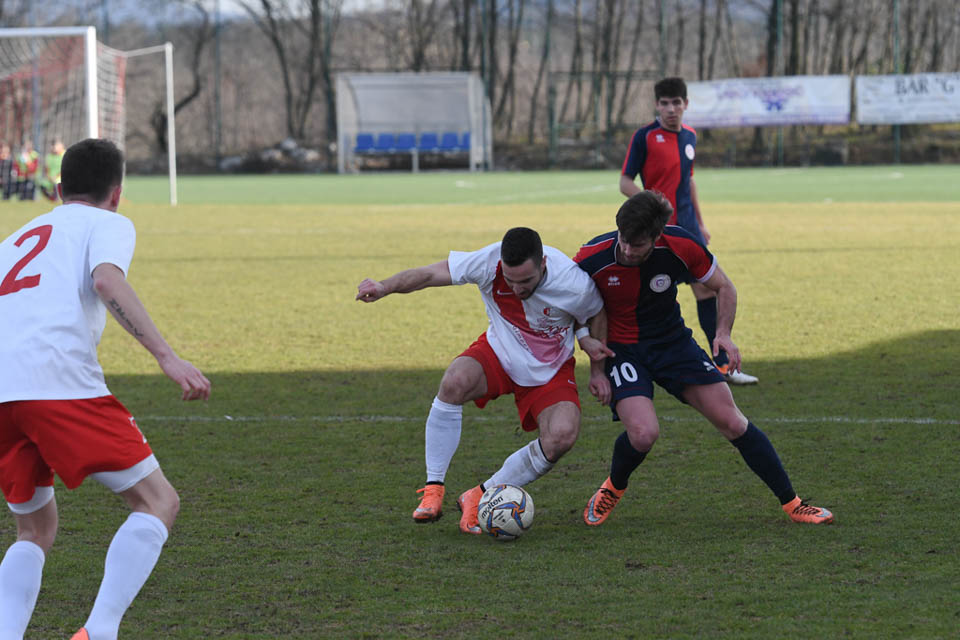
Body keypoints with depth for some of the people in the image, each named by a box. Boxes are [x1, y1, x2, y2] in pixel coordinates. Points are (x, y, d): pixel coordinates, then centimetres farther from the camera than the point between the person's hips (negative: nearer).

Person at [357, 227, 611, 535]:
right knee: (455, 381, -34)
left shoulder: (575, 284, -27)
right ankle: (433, 490, -20)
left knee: (562, 435, -27)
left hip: (549, 369, 0)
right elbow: (431, 273, -20)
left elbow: (595, 313, -1)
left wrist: (587, 339, -19)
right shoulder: (490, 262, -26)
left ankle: (479, 498, -8)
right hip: (499, 352, 0)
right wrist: (385, 287, -34)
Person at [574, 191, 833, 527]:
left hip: (673, 342, 2)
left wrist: (723, 332, -18)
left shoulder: (681, 246, -21)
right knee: (643, 433, -26)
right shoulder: (592, 260, -24)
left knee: (733, 423, -5)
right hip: (620, 347, -2)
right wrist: (595, 369, -10)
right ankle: (614, 487, 8)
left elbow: (724, 287, -2)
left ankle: (791, 502, 9)